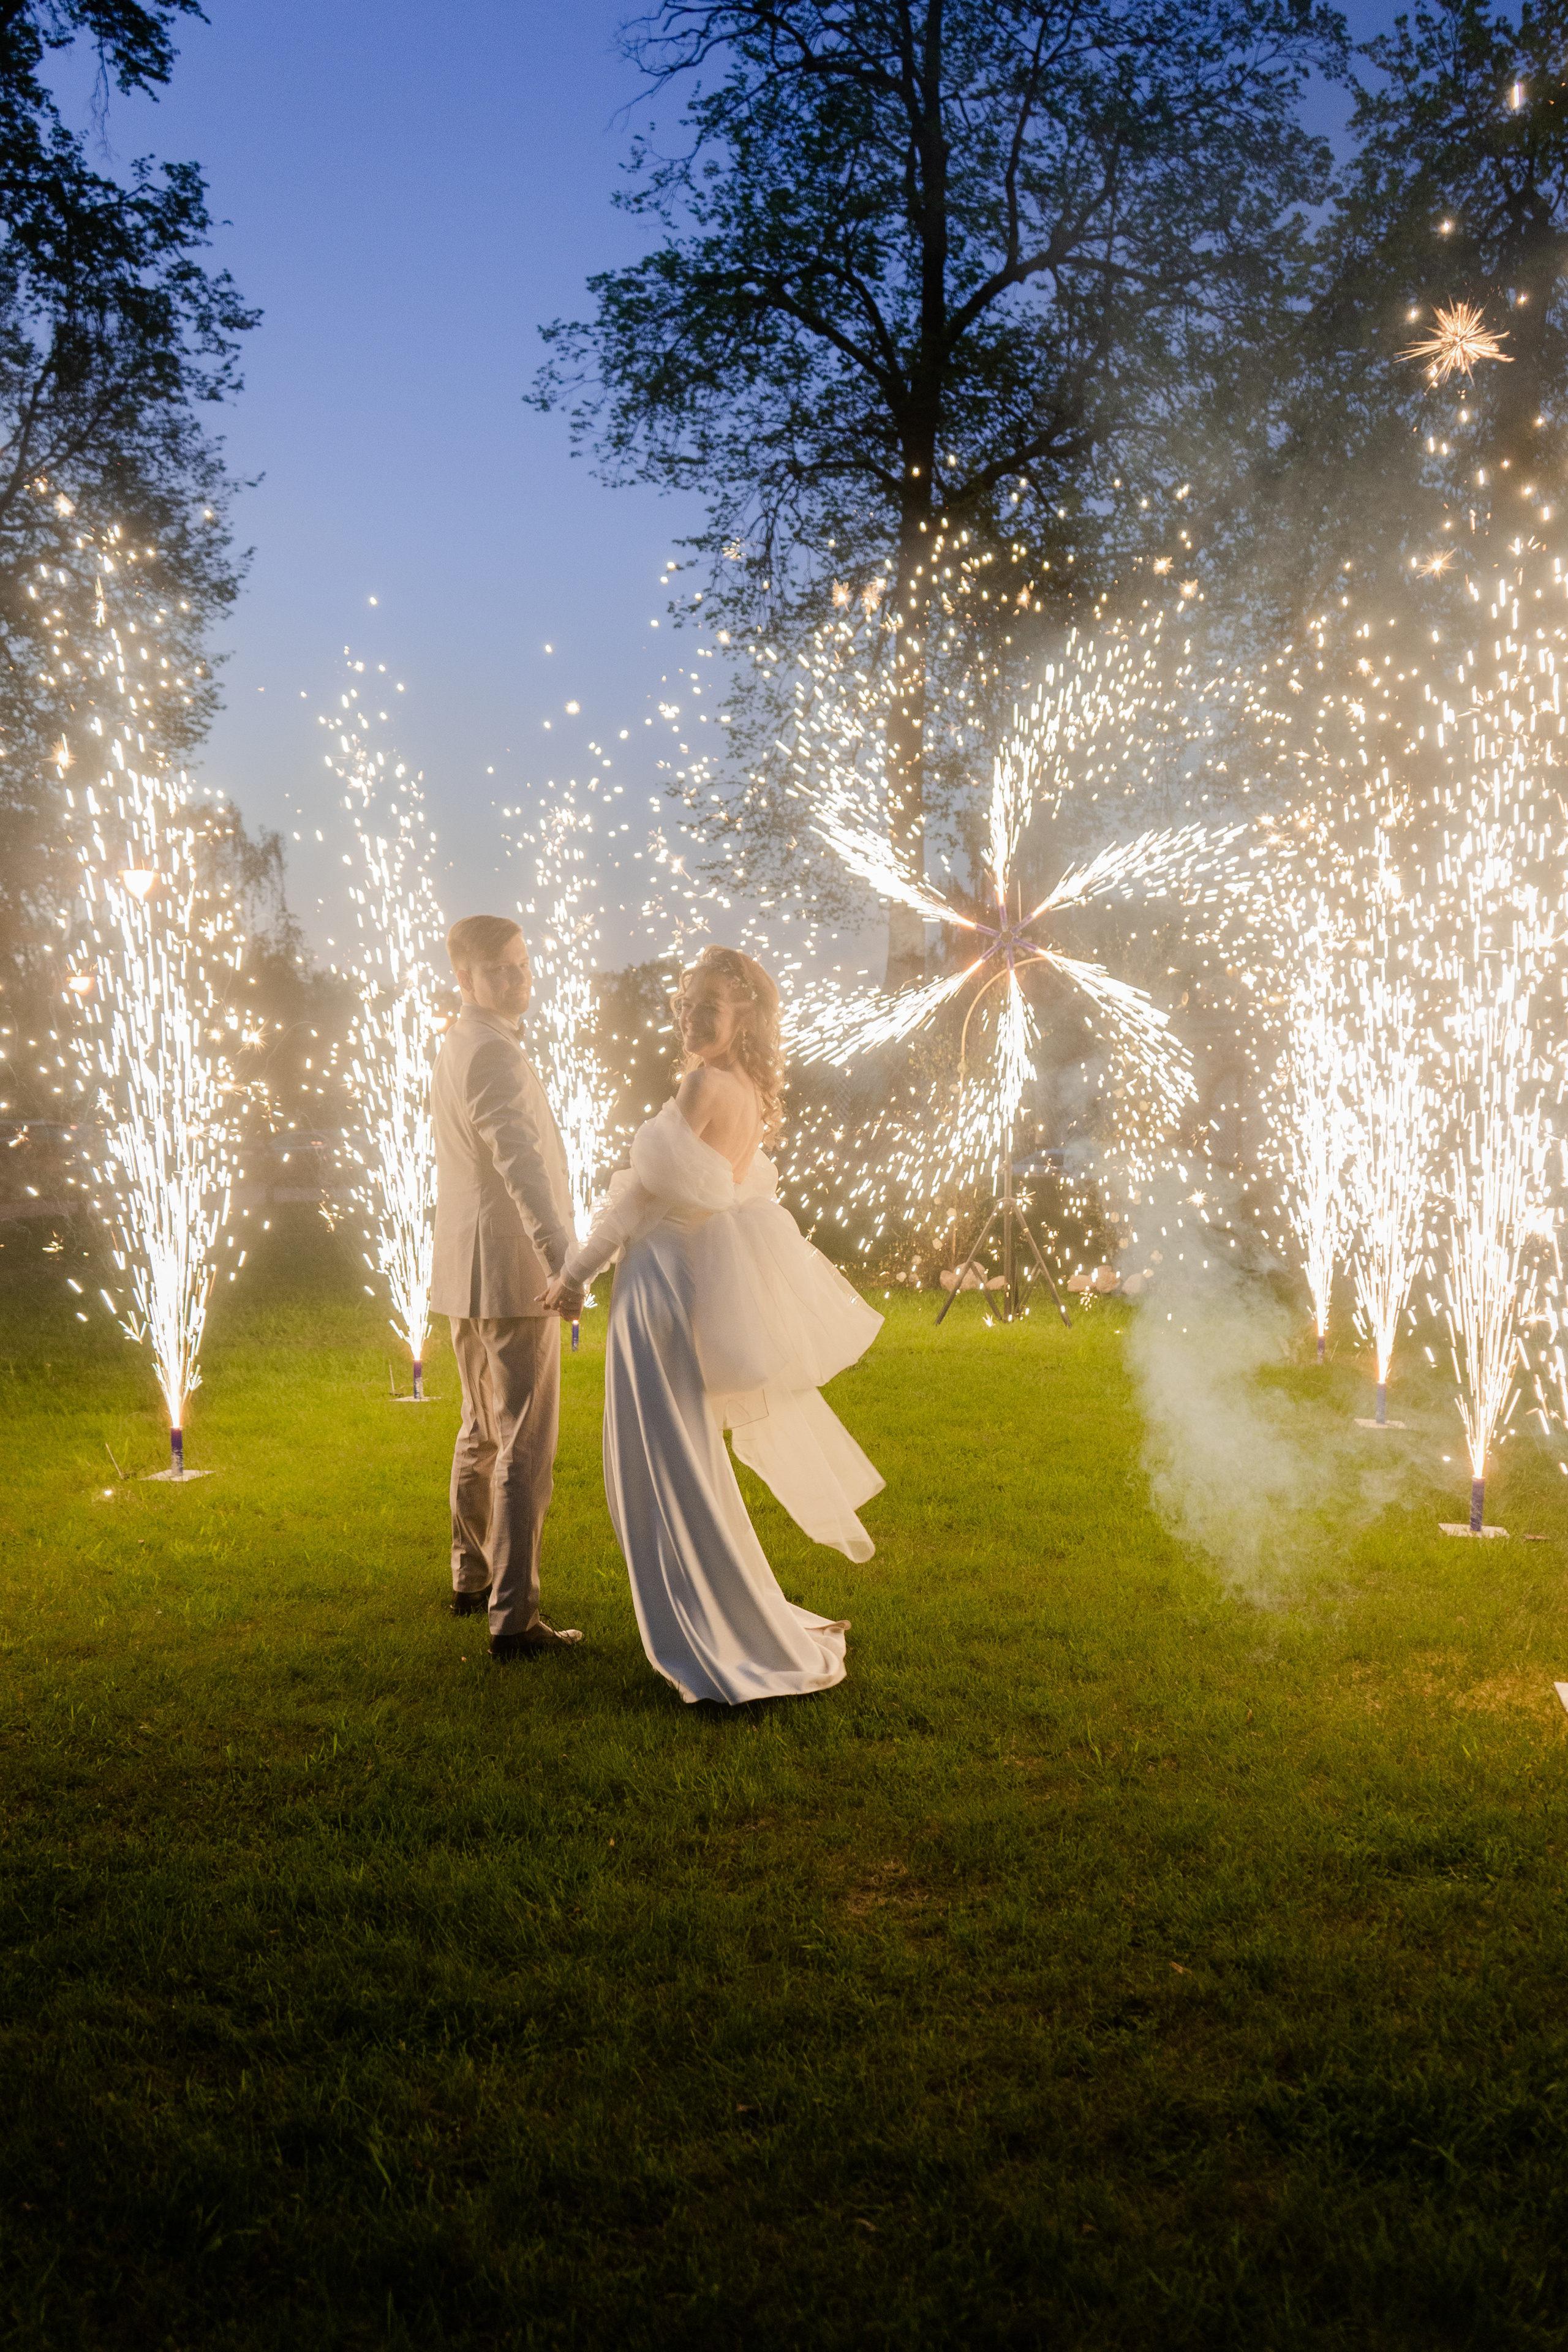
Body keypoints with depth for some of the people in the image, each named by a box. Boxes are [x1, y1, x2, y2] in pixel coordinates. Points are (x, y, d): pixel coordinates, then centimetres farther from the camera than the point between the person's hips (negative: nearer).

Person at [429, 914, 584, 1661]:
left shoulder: (454, 1047, 17)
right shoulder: (493, 1054, -16)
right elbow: (518, 1163, -32)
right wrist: (560, 1257, -43)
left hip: (469, 1277, 10)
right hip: (514, 1274, -10)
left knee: (483, 1433, 22)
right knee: (526, 1449, -7)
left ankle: (472, 1578, 35)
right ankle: (513, 1616, -7)